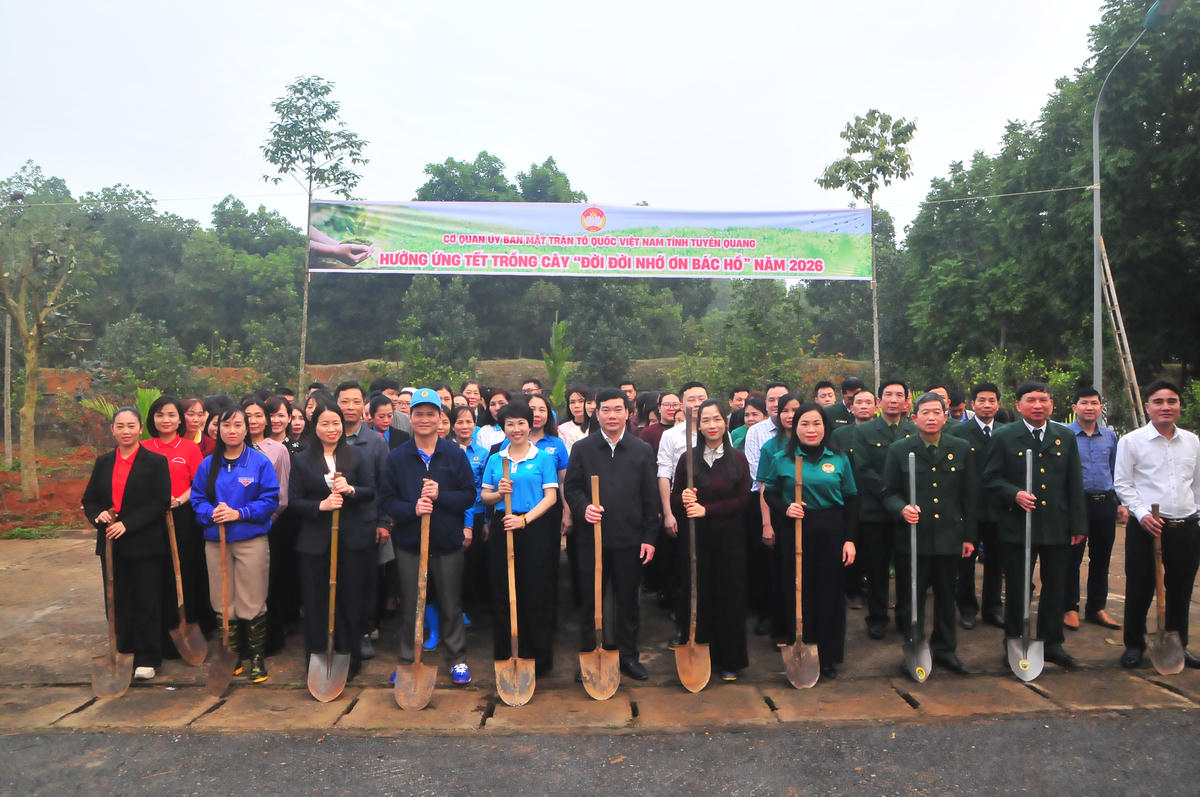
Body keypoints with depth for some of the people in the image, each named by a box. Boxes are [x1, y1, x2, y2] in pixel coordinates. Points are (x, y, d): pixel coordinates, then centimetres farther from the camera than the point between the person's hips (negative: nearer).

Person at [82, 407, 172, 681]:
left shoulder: (156, 462, -4)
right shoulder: (103, 462, 10)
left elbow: (161, 502, -11)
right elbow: (89, 499, 11)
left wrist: (127, 524, -19)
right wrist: (98, 515, -11)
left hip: (146, 546, -4)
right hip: (112, 545, 4)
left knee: (147, 603, 3)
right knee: (118, 602, 9)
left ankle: (147, 659, 13)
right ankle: (122, 655, 22)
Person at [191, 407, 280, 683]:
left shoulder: (260, 462, -3)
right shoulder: (208, 464, 8)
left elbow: (270, 500, -7)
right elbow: (197, 499, 8)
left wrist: (238, 513, -17)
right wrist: (211, 513, -12)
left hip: (251, 539, -3)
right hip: (215, 540, 4)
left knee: (252, 602, 0)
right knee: (222, 604, 10)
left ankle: (257, 657, 13)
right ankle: (233, 656, 24)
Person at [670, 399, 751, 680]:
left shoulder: (738, 459, 3)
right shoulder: (688, 459, 5)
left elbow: (742, 500, -4)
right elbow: (674, 498, 6)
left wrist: (706, 509, -14)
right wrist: (683, 499, -17)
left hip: (728, 536, 0)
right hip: (694, 537, 1)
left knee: (729, 596, 3)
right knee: (696, 594, 3)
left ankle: (729, 660, 16)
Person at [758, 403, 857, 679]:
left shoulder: (839, 459, 5)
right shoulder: (781, 459, 1)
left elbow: (850, 501, 7)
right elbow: (769, 493, 8)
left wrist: (849, 539, 1)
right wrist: (785, 509, -12)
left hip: (830, 535, 1)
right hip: (793, 534, -1)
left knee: (829, 594, 5)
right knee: (796, 593, 2)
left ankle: (828, 657, 18)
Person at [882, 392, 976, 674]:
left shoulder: (961, 449, 5)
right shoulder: (899, 450, 0)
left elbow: (969, 495, 8)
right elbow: (889, 493, 2)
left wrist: (969, 535, 7)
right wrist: (903, 509, -19)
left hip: (949, 537, 2)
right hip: (914, 537, -2)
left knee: (946, 597, 13)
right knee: (913, 598, 6)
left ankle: (945, 650, 28)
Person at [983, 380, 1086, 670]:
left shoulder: (1066, 437, 7)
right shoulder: (1004, 437, -2)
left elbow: (1075, 484, 7)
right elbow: (991, 479, -2)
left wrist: (1078, 525, 4)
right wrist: (1014, 494, -21)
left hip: (1057, 526, 3)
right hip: (1017, 527, -3)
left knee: (1055, 587, 11)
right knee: (1016, 589, 7)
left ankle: (1051, 643, 26)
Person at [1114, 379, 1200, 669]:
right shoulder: (1131, 441, -4)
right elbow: (1123, 484, -4)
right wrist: (1142, 514, -14)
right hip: (1146, 527, -3)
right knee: (1139, 590, 4)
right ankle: (1134, 645, 20)